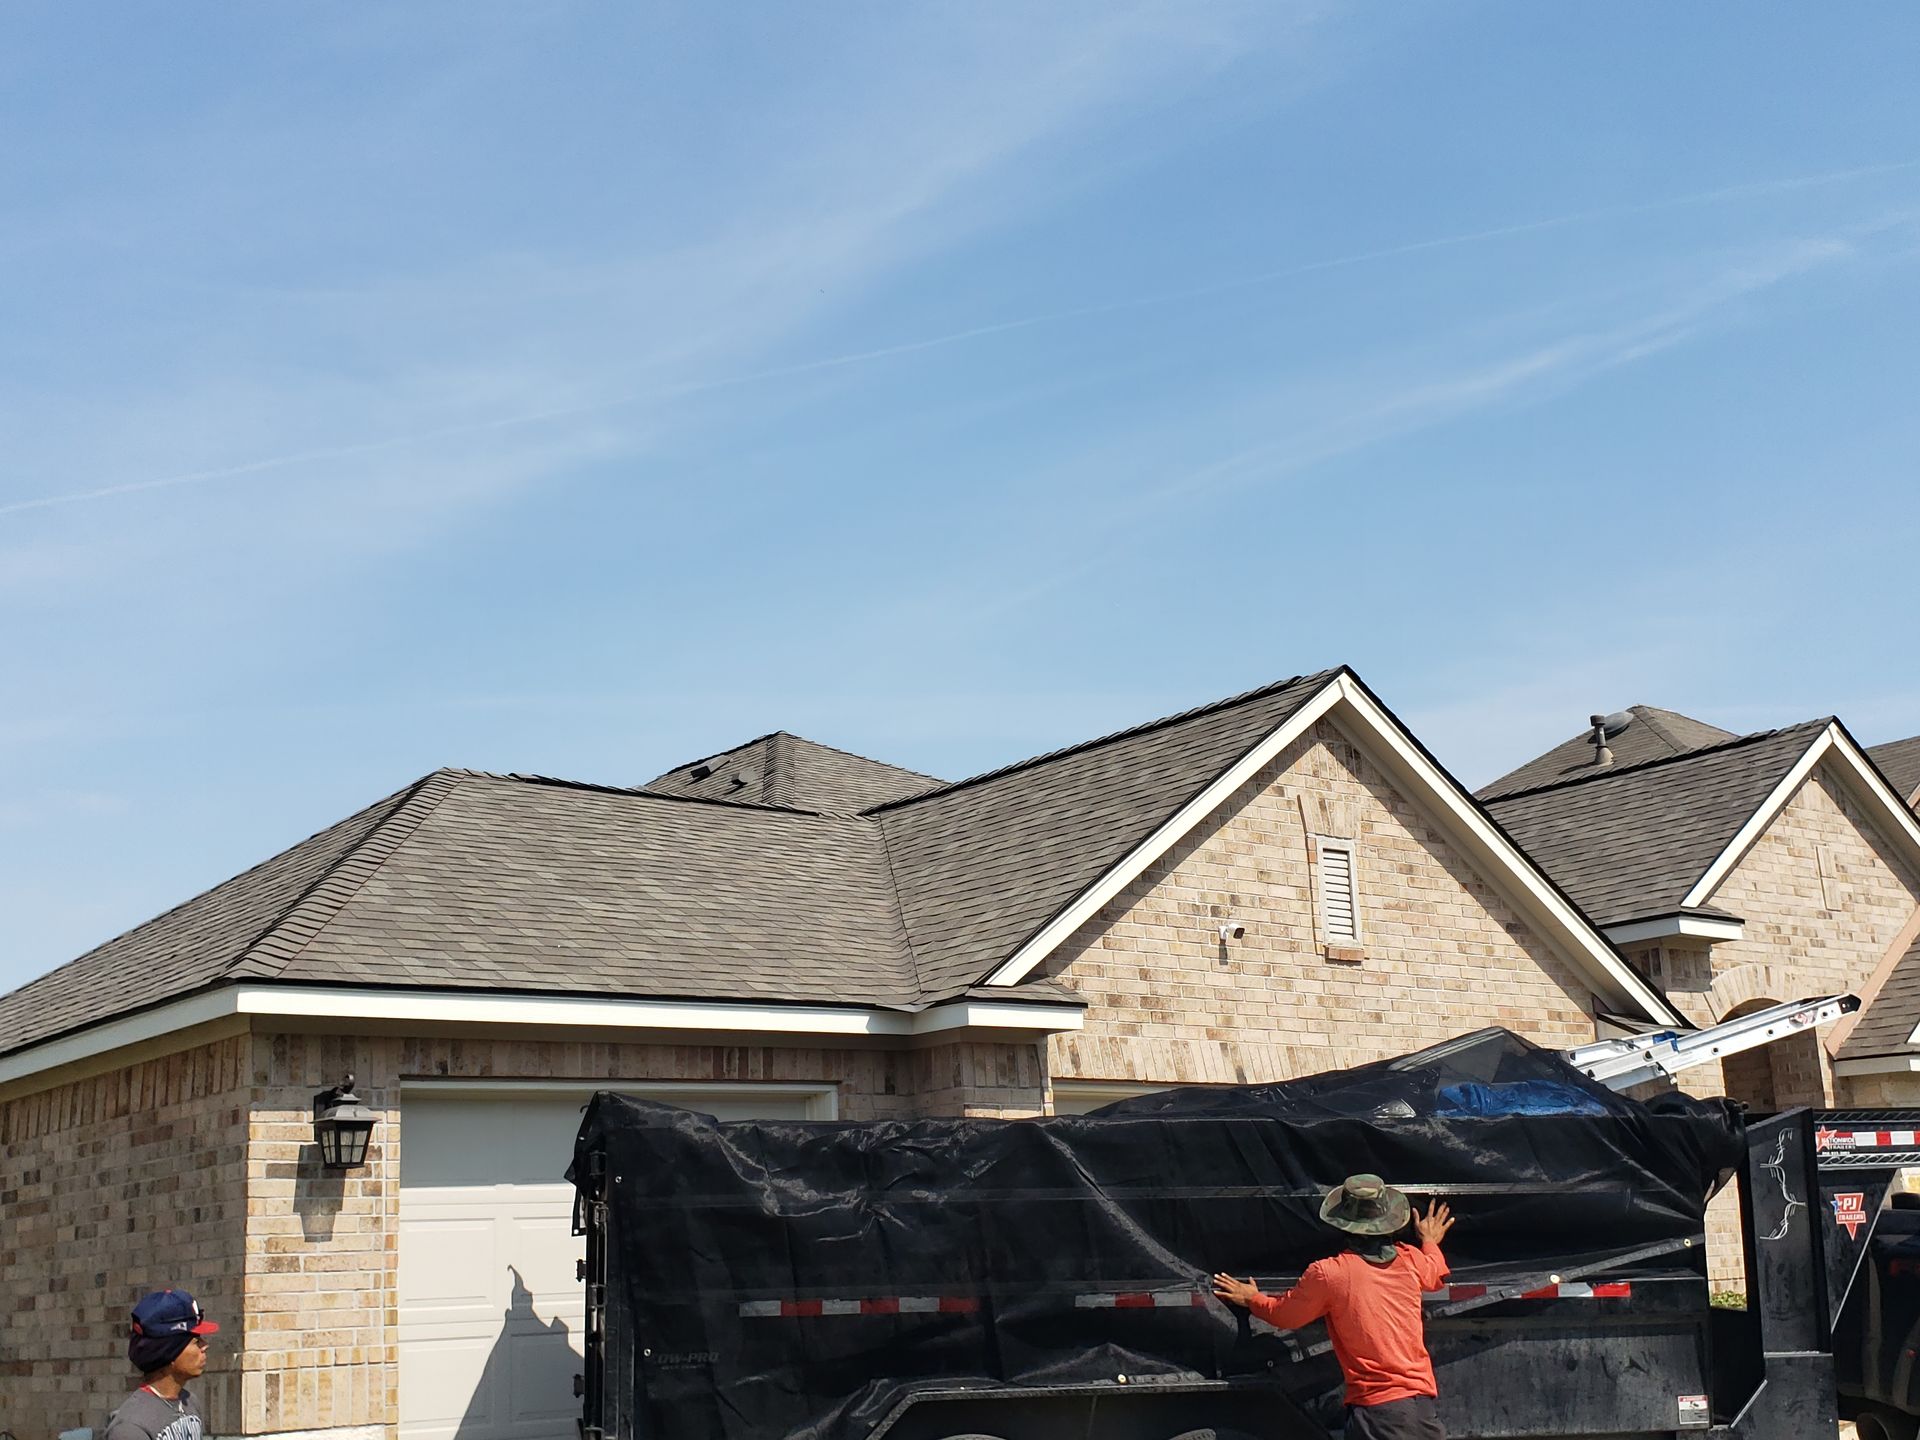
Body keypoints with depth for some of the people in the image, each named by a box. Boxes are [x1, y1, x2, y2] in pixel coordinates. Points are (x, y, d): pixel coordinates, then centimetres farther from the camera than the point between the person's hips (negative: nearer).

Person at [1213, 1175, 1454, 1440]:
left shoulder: (1328, 1273, -7)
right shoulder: (1410, 1260, 5)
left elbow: (1284, 1315, 10)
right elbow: (1435, 1275, 32)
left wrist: (1252, 1299, 32)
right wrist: (1430, 1242, 55)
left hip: (1375, 1407, -4)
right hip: (1424, 1403, 4)